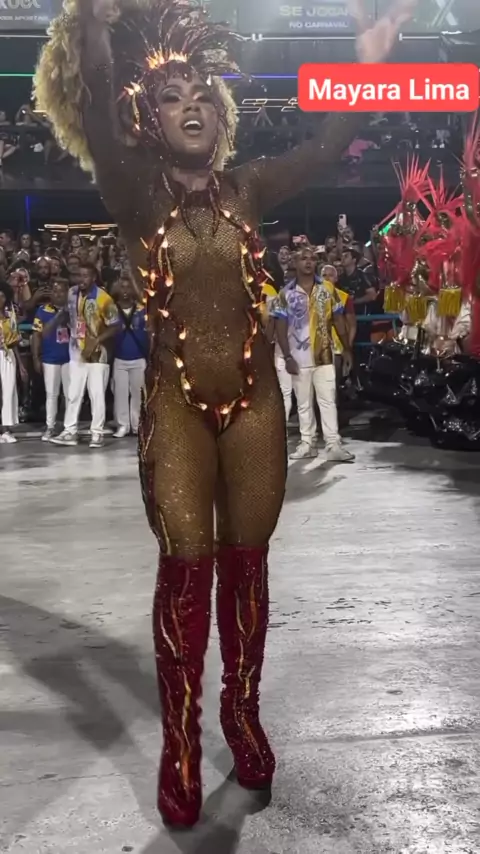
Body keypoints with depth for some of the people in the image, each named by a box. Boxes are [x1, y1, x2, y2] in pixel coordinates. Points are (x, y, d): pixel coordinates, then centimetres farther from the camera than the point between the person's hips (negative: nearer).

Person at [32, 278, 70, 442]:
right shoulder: (43, 310, -2)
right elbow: (37, 335, 0)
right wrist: (36, 358, -2)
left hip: (70, 358, 0)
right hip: (50, 359, 0)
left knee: (70, 394, 7)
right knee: (51, 394, 7)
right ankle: (50, 427, 14)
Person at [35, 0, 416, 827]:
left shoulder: (246, 189, 2)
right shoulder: (136, 201, -4)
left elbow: (322, 147, -8)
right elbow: (98, 129, -20)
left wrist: (365, 68, -20)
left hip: (254, 395, 2)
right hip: (176, 402, -2)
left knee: (246, 561, 9)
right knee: (187, 566, -3)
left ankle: (243, 712, 26)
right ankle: (180, 743, 11)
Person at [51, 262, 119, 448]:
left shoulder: (103, 299, -15)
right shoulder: (72, 293, 2)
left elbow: (115, 326, -13)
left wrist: (95, 342, -19)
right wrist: (73, 335, 9)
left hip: (97, 353, -5)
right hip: (76, 352, 5)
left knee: (97, 394, -1)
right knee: (73, 393, 7)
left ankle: (97, 433, 7)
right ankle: (70, 431, 13)